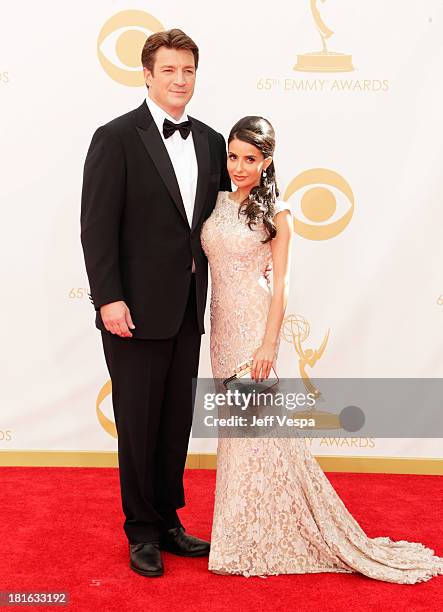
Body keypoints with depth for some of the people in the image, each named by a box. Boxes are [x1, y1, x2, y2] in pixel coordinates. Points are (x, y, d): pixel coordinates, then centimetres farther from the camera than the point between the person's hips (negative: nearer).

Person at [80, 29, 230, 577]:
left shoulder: (210, 141, 9)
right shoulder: (116, 138, -8)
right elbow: (97, 225, -12)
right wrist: (108, 299, -17)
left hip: (188, 307, 6)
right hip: (137, 309, -5)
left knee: (177, 422, 15)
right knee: (138, 423, 6)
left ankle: (168, 520, 31)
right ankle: (142, 532, 23)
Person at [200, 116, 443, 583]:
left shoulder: (275, 214, -6)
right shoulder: (219, 203, 8)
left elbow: (280, 284, -9)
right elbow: (207, 263, 11)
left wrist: (268, 343, -16)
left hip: (253, 323, -5)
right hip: (222, 322, 6)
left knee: (254, 424, -1)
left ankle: (263, 538, 14)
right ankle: (244, 531, 26)